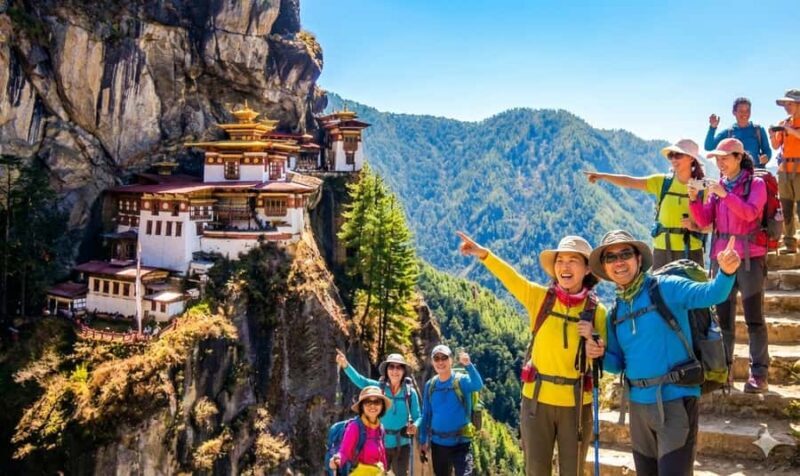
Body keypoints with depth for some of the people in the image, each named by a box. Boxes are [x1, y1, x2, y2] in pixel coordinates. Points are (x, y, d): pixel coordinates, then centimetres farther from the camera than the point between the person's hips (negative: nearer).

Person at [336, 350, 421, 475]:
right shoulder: (379, 387, -9)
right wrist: (345, 365, -42)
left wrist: (414, 425, -25)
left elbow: (417, 416, -1)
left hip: (401, 445, 0)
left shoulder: (410, 392, -7)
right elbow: (360, 380, -25)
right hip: (381, 443, 0)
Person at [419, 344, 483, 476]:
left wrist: (468, 365, -48)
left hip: (460, 442, -4)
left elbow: (478, 385, -31)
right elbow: (426, 414, 10)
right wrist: (423, 440, 8)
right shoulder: (430, 385, 3)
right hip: (438, 443, 4)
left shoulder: (461, 381, -8)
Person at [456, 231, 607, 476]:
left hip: (577, 405, 1)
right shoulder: (540, 297, -4)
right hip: (537, 400, 0)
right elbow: (509, 276, -16)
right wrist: (483, 253, -31)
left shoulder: (597, 311, -2)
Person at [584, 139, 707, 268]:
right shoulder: (662, 182, 3)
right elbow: (628, 182, -7)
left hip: (690, 253, -2)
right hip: (661, 251, 2)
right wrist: (603, 176, -18)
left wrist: (695, 226, -20)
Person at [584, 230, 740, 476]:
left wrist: (726, 271, -44)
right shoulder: (614, 313, 9)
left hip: (676, 400, -6)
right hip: (639, 404, 7)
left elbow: (710, 294, -24)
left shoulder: (665, 288, -8)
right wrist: (601, 355, -6)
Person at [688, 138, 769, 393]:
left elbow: (750, 213, -16)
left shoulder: (756, 184, 0)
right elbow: (704, 221, 5)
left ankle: (758, 373, 0)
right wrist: (694, 198, -10)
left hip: (749, 257, -4)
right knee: (723, 317, 5)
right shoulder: (718, 186, 13)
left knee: (754, 317, -3)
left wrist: (725, 195, -25)